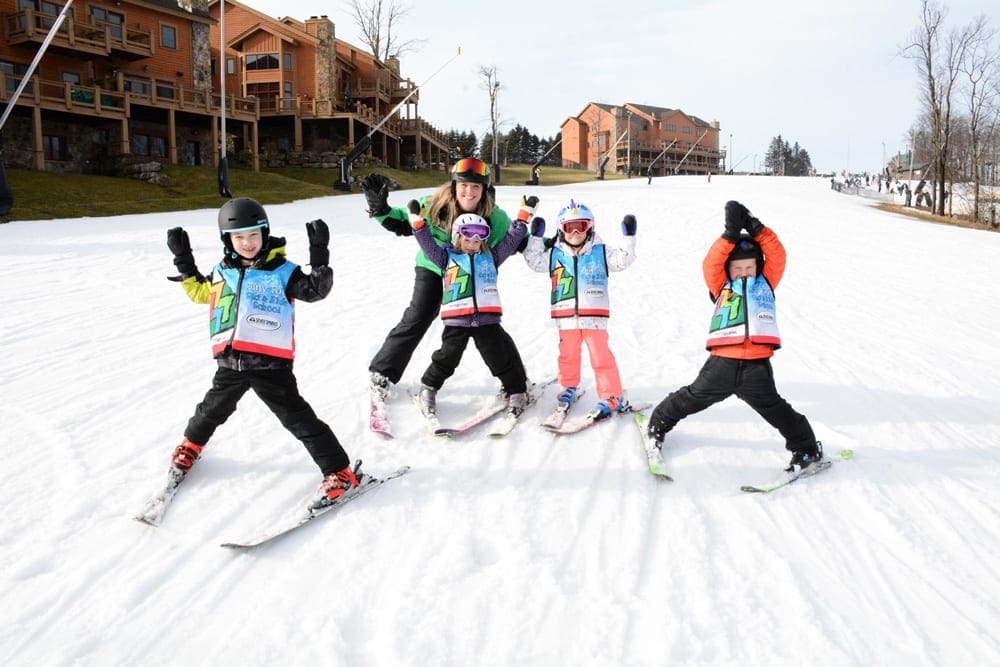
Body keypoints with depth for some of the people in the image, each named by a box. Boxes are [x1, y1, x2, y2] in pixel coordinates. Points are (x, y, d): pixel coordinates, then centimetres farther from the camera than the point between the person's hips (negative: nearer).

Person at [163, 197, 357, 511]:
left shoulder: (282, 270, -4)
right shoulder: (222, 271, 11)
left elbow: (316, 290, -13)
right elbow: (199, 291, 29)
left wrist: (320, 255, -24)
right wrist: (183, 259, 23)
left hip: (271, 363, -5)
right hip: (231, 362, 5)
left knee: (297, 417, -6)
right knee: (213, 409, 25)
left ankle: (339, 472, 1)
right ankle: (190, 446, 56)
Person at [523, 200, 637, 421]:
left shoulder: (600, 252, 3)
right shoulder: (554, 254, 6)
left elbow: (622, 260, -2)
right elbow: (534, 262, 6)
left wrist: (629, 238, -12)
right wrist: (535, 237, 0)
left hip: (594, 315, -2)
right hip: (566, 316, 2)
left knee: (601, 356, -3)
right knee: (568, 355, 15)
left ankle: (612, 397, 5)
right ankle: (569, 388, 38)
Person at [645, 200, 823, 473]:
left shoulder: (765, 284, 16)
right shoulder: (722, 286, 13)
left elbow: (777, 256, 5)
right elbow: (711, 264, -3)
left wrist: (756, 229, -5)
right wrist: (731, 235, -11)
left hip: (756, 364, 0)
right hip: (722, 361, 0)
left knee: (772, 407, 5)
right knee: (692, 397, 12)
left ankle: (806, 448, 20)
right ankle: (659, 423, 33)